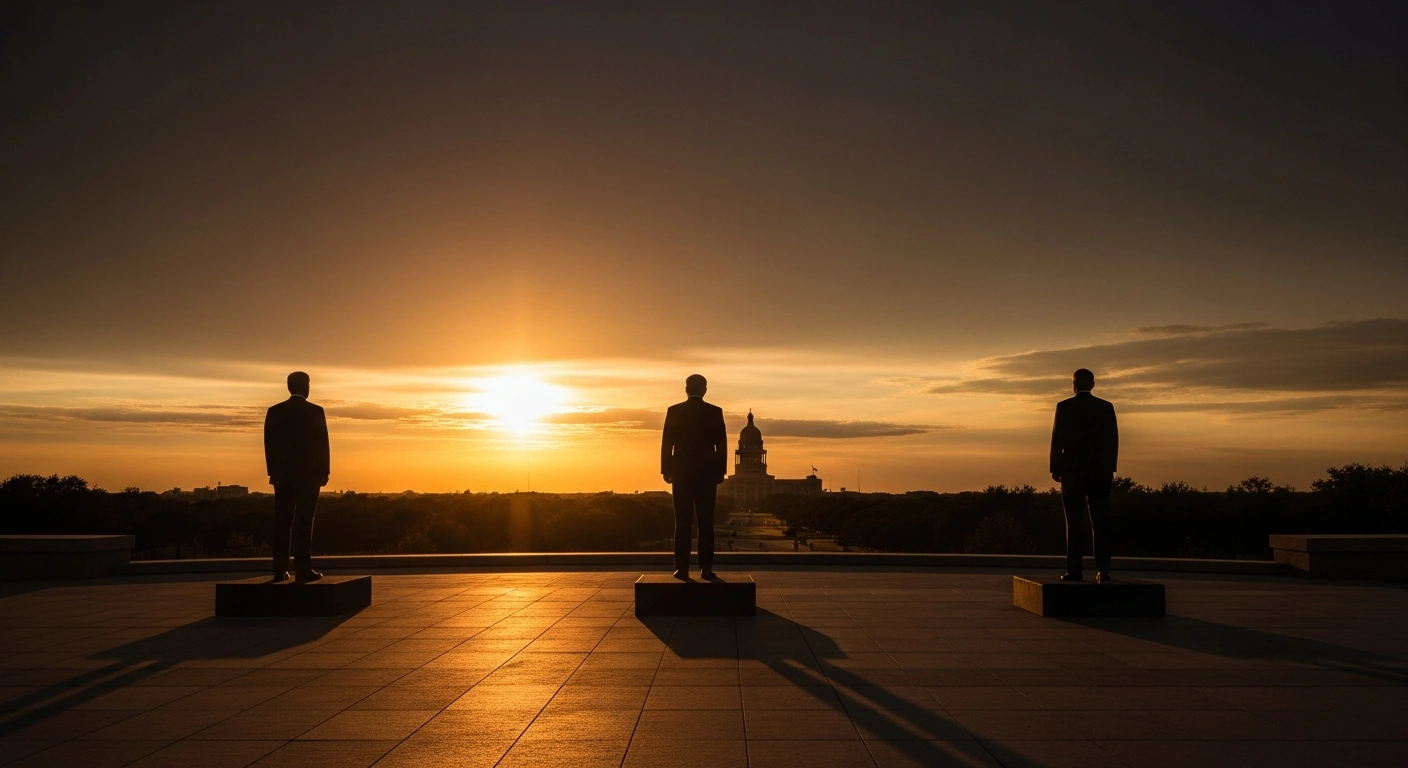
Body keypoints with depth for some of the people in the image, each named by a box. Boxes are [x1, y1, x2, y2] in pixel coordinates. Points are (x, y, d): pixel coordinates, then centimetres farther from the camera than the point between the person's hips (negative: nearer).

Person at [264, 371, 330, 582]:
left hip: (283, 475, 3)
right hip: (309, 474, -3)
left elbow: (269, 444, 6)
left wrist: (273, 471, 12)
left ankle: (280, 569, 5)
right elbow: (322, 444, -5)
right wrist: (324, 471, 2)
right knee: (304, 522, -4)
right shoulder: (315, 412, -5)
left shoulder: (275, 412, 4)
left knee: (282, 522, 5)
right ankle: (303, 568, -6)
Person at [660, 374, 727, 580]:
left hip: (681, 473, 0)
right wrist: (720, 471, 6)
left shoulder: (674, 411, -1)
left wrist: (666, 470, 4)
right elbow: (721, 444, 0)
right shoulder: (715, 412, 0)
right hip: (707, 473, 0)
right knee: (706, 522, 3)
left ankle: (682, 568, -1)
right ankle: (706, 568, 2)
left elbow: (666, 443, -2)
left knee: (683, 522, 2)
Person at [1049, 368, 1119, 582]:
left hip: (1072, 471, -2)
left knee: (1074, 522, 1)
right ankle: (1102, 570, 2)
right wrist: (1110, 468, 11)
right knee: (1100, 522, 5)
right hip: (1100, 472, 2)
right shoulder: (1106, 407, 3)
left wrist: (1055, 468, 2)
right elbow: (1113, 440, 4)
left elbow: (1057, 439, -4)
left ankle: (1074, 570, -2)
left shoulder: (1064, 407, -4)